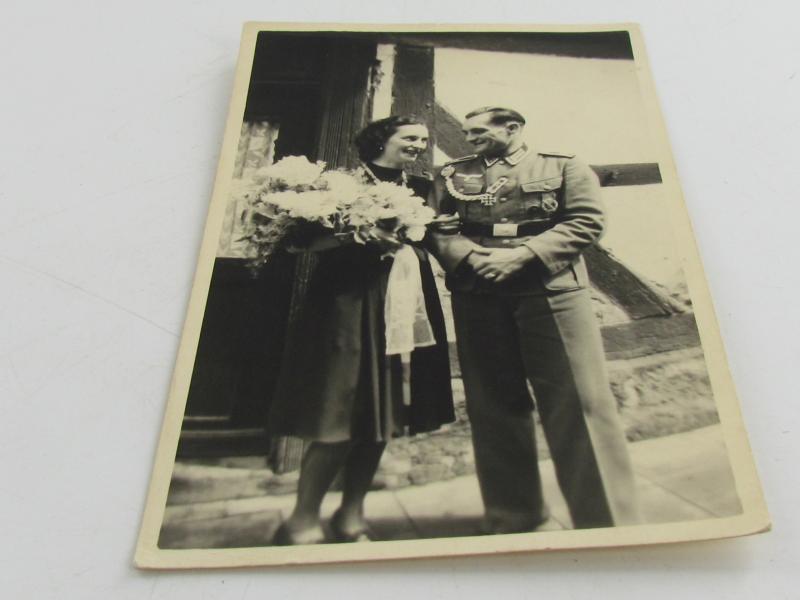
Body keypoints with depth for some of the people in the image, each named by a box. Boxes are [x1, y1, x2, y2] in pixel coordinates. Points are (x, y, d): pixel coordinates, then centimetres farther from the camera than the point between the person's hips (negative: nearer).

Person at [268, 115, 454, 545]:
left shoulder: (421, 189, 17)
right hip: (349, 304, -5)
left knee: (382, 414, 5)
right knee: (342, 415, -7)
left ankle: (351, 515, 19)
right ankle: (303, 520, 8)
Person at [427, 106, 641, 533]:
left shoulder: (564, 166, 11)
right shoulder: (451, 175, 18)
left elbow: (586, 221, -2)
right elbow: (438, 229, 6)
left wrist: (523, 254, -14)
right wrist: (473, 258, -13)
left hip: (551, 291, -2)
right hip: (476, 297, 3)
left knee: (578, 402, -5)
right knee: (494, 406, 5)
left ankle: (606, 519, 8)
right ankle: (513, 520, 19)